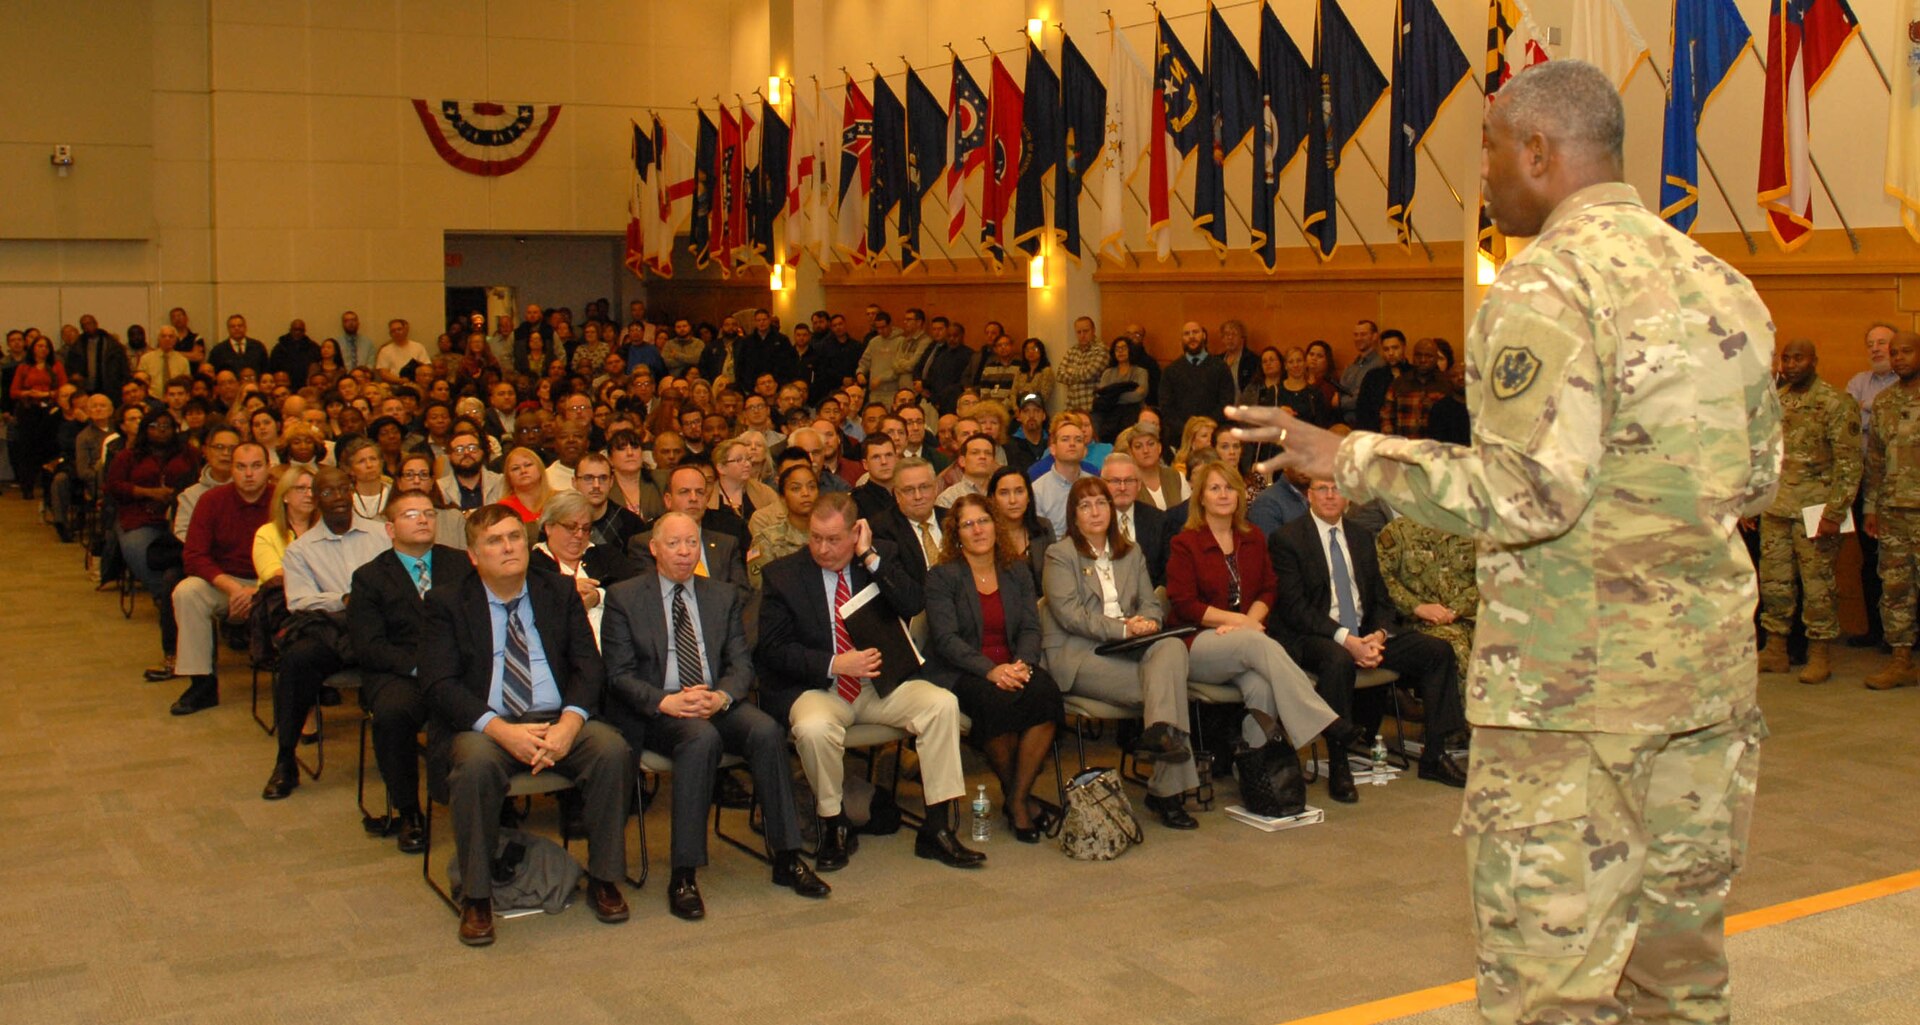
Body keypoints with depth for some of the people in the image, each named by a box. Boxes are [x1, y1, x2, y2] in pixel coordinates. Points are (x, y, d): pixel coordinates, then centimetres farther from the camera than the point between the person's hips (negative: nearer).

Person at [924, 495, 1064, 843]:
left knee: (1045, 693, -29)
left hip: (1010, 668, 4)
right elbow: (946, 639, -10)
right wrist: (990, 670, -24)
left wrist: (1022, 663, -15)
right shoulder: (941, 577, 2)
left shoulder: (1017, 571, 16)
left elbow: (1031, 628, 7)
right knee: (999, 701, -35)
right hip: (959, 674, -4)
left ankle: (1018, 798, -18)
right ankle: (1014, 795, -12)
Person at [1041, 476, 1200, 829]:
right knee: (1167, 684, -27)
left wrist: (1147, 622, -8)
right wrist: (1123, 629, -17)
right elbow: (1069, 614, -9)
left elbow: (1152, 603, 17)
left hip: (1127, 647, 5)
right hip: (1077, 655, -5)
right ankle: (1168, 788, -29)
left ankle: (1159, 732, -40)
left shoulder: (1131, 552, 23)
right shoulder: (1059, 555, 5)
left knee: (1172, 647, -30)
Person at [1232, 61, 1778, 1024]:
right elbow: (1755, 481, 17)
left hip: (1573, 685, -8)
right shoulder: (1723, 284, 12)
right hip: (1710, 667, 8)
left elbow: (1530, 491, -22)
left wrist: (1348, 457, -14)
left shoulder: (1544, 287, -13)